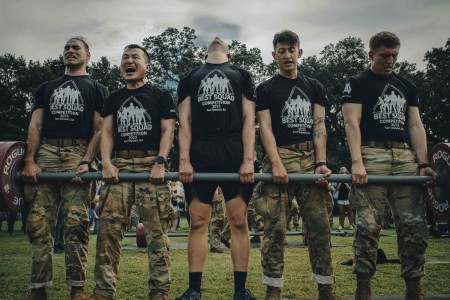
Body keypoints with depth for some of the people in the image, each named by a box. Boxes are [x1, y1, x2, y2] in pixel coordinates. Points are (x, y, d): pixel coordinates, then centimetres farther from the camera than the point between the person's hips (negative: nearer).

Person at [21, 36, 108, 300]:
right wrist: (30, 160, -2)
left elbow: (99, 130, 4)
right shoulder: (47, 88, 25)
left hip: (77, 154, -3)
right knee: (39, 223, -4)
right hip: (45, 153, 3)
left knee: (76, 224, -10)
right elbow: (36, 125, 14)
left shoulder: (96, 89, 15)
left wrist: (87, 162, -11)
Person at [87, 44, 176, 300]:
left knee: (156, 231, -8)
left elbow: (168, 130, 2)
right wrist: (107, 163, -5)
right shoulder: (114, 99, 22)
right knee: (108, 229, -6)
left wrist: (160, 162, -14)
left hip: (150, 164, -3)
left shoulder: (161, 95, 11)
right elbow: (107, 131, 12)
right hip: (119, 164, 4)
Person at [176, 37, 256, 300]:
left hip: (234, 153, 0)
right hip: (200, 154, 1)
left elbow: (249, 119, 6)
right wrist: (184, 159, -4)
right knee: (198, 222, 0)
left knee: (239, 221, -2)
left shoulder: (242, 75, 18)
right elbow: (185, 120, 10)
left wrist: (248, 159, -6)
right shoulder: (190, 78, 20)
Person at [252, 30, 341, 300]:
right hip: (280, 158, -2)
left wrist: (321, 162, -7)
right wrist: (276, 164, -15)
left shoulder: (314, 87, 17)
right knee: (276, 226, -5)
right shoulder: (266, 89, 10)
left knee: (320, 225, 1)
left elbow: (319, 126, 7)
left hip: (310, 158, 3)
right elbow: (266, 128, -1)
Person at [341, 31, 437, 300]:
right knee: (369, 226, -8)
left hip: (405, 156, 5)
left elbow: (415, 125, 14)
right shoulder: (357, 84, 8)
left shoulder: (407, 86, 22)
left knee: (414, 226, -1)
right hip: (372, 154, -4)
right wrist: (357, 162, -19)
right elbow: (352, 123, -5)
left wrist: (423, 163, 1)